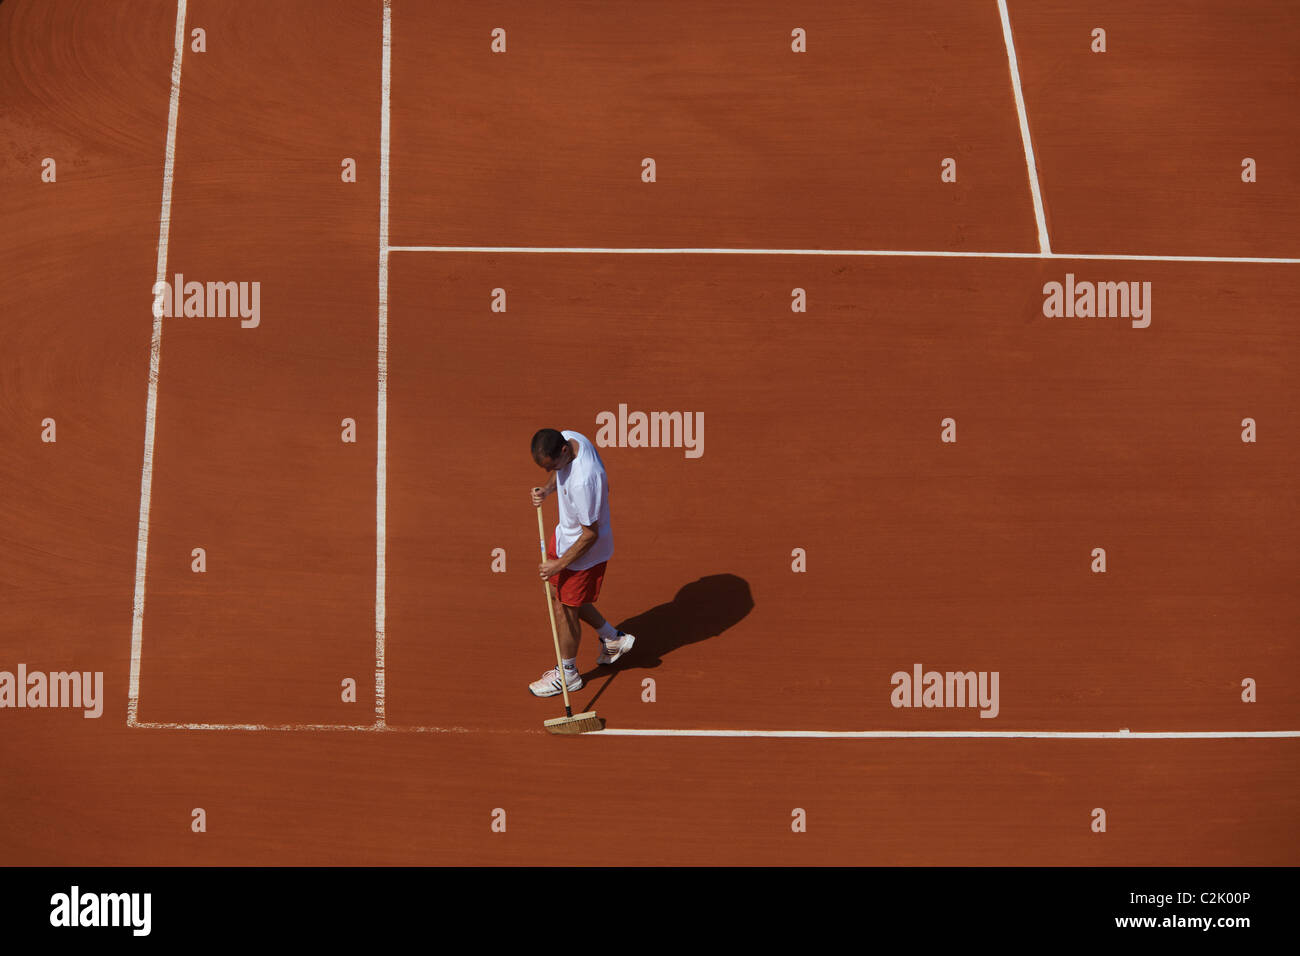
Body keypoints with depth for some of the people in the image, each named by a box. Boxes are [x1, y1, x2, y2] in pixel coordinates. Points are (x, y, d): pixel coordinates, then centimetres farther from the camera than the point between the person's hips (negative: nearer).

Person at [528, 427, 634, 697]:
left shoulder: (583, 481, -40)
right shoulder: (567, 438, -14)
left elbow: (590, 534, -28)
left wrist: (560, 564, -21)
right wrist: (546, 489, -9)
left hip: (585, 548, -9)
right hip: (565, 534, 9)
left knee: (566, 610, 7)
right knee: (565, 595, 24)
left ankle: (568, 674, 30)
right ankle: (613, 638, 42)